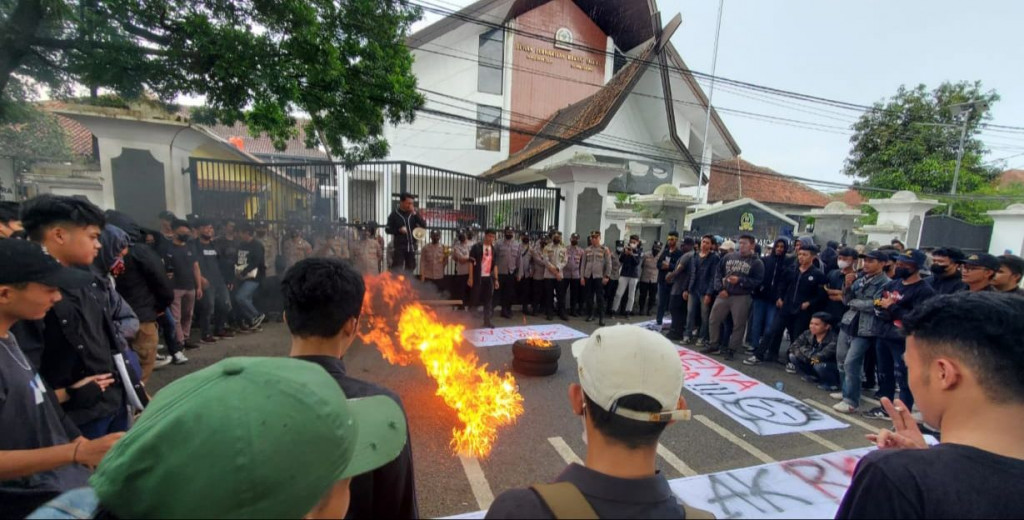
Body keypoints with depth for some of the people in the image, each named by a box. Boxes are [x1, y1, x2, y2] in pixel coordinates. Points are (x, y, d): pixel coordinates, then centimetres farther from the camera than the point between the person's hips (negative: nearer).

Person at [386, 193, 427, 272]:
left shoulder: (413, 214, 5)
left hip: (412, 246, 4)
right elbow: (388, 229, 2)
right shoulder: (394, 214, -2)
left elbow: (424, 225, -3)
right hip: (399, 246, -3)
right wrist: (399, 230, -16)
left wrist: (415, 214, -13)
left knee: (410, 268, 12)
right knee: (397, 270, -5)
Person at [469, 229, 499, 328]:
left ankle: (487, 321, 16)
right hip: (478, 277, -4)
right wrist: (471, 278, -12)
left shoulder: (493, 249, 10)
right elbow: (471, 262, -8)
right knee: (475, 298, 2)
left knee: (488, 300, 6)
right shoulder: (477, 247, -6)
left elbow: (495, 264, 12)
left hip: (489, 278, 4)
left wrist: (496, 279, 8)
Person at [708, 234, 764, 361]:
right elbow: (718, 273, 7)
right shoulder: (728, 257, 7)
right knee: (713, 319, 7)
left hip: (742, 297, -3)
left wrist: (740, 280, -19)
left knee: (738, 324, 3)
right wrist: (720, 288, -4)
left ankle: (731, 349, 17)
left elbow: (758, 281, -9)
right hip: (723, 295, 3)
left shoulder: (757, 262, -2)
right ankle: (714, 344, 24)